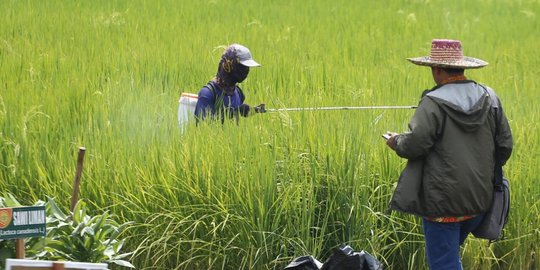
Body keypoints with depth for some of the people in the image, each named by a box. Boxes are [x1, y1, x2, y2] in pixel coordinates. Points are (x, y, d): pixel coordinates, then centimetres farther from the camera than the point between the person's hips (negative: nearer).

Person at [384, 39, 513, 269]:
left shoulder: (433, 103, -15)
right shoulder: (489, 98, 4)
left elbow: (415, 144, -18)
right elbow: (505, 144, 8)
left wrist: (396, 142, 4)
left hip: (444, 200, -6)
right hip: (480, 199, 6)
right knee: (449, 251, 23)